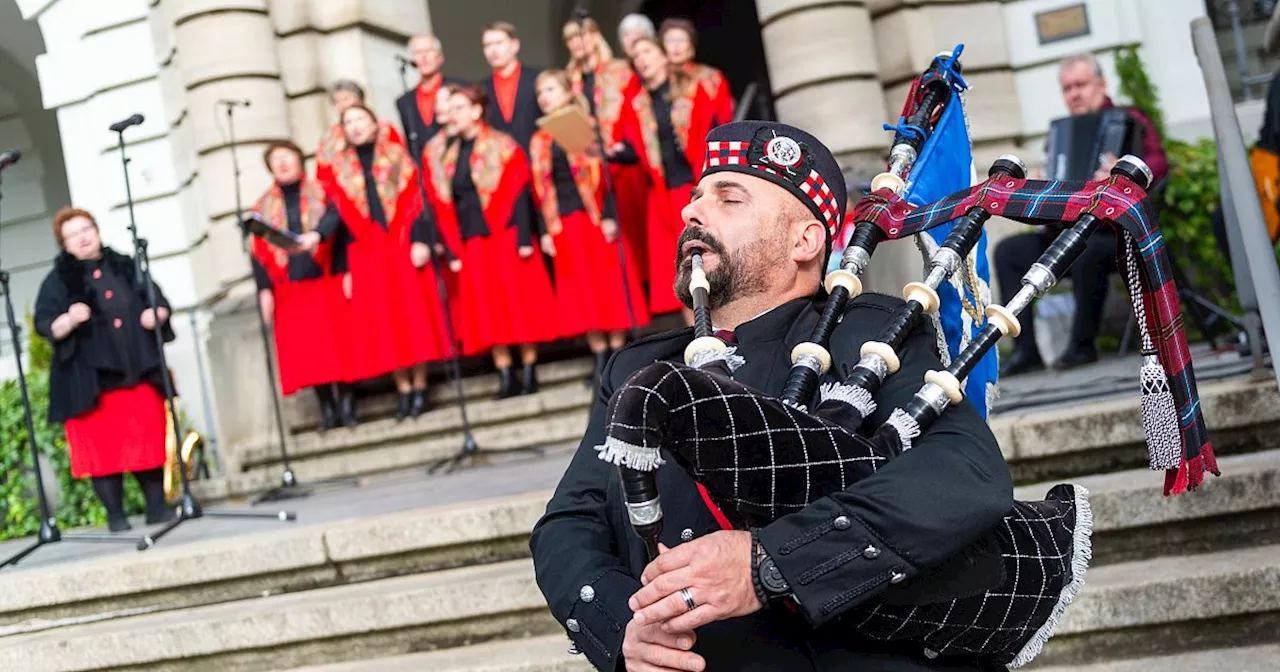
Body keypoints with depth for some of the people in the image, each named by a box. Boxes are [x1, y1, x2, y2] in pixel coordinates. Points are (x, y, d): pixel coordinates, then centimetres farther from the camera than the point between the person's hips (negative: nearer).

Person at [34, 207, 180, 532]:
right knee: (103, 445, -4)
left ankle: (157, 506, 13)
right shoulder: (58, 280, 4)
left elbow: (160, 301, 16)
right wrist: (69, 320, -23)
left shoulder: (126, 267, 13)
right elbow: (44, 324, -3)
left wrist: (156, 314, -6)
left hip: (139, 370, 3)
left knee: (148, 438, 4)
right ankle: (115, 514, 3)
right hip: (91, 378, -3)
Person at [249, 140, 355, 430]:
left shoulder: (322, 193, 8)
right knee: (306, 349, -2)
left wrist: (316, 235, -33)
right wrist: (265, 289, -3)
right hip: (290, 289, 2)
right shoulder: (264, 206, 13)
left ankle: (346, 403, 2)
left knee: (338, 342, -5)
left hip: (327, 281, -2)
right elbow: (259, 251, 8)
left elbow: (337, 219, -13)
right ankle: (327, 407, 3)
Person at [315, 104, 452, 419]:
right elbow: (340, 216, 6)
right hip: (365, 254, 1)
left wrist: (420, 240, -14)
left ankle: (420, 387, 4)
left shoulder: (397, 156, 8)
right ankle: (404, 390, 6)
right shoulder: (337, 168, 11)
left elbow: (414, 199, 0)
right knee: (382, 322, 0)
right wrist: (345, 268, 0)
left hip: (403, 248, -1)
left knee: (413, 315, -3)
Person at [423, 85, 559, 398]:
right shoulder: (439, 154, 10)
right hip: (471, 243, 4)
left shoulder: (503, 147, -2)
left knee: (519, 303, -1)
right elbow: (442, 205, 7)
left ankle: (529, 373, 8)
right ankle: (506, 377, 8)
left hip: (505, 238, -4)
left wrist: (524, 239, -15)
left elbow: (518, 195, -7)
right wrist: (452, 249, 1)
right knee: (487, 311, 3)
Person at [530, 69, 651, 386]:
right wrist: (545, 230, 3)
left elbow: (603, 172, -6)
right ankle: (600, 357, 11)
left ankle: (619, 352, 7)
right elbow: (540, 189, 10)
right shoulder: (539, 141, 12)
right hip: (563, 225, 4)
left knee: (608, 284, -1)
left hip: (595, 217, -4)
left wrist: (609, 216, -15)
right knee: (582, 291, 5)